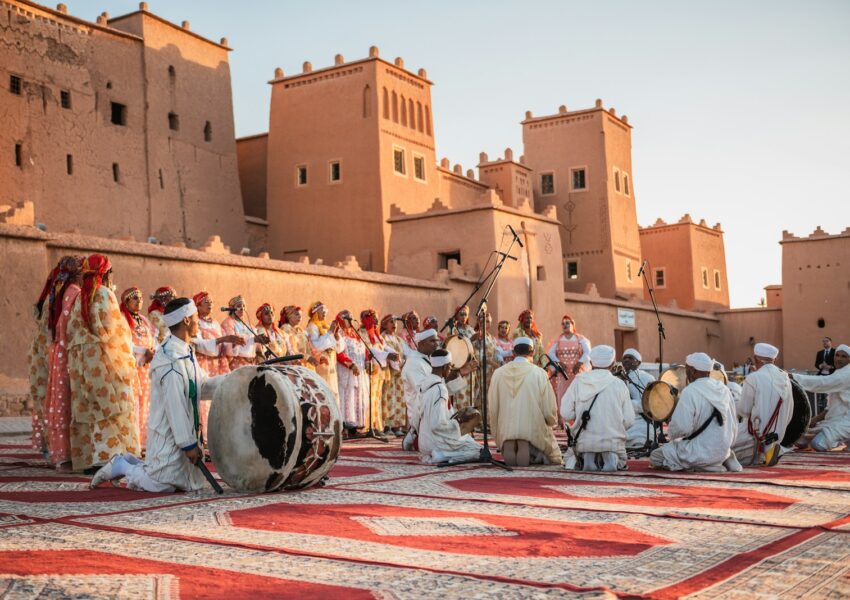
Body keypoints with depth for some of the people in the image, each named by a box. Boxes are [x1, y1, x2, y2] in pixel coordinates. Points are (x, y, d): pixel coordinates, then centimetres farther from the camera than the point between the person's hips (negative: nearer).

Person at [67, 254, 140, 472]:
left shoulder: (79, 298, 12)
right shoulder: (105, 295, -8)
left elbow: (71, 331, 12)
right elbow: (113, 331, -12)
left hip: (81, 360, 7)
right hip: (105, 358, -7)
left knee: (88, 407, 8)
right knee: (112, 407, -5)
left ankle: (87, 459, 8)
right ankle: (109, 457, -12)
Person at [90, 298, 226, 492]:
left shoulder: (186, 352, 8)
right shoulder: (172, 359, -23)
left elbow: (203, 387, 11)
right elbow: (175, 406, -24)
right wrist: (189, 444, -21)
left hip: (183, 431, 9)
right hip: (168, 436, -9)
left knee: (193, 484, 17)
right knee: (161, 485, -5)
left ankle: (129, 461, 23)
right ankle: (120, 466, 15)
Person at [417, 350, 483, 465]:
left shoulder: (424, 383, 4)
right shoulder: (439, 389, -23)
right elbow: (437, 424, -25)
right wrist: (456, 423, -8)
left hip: (425, 441, 9)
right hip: (436, 442, -9)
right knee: (478, 450, 2)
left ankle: (431, 455, 7)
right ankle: (442, 456, -10)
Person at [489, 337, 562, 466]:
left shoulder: (498, 373, 0)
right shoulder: (539, 373, -7)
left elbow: (492, 406, 3)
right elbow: (549, 406, -3)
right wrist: (552, 421, 18)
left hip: (506, 431, 3)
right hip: (533, 430, -3)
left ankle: (509, 447, -1)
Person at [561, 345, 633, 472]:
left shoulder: (578, 382, -3)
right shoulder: (619, 384, -4)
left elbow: (565, 413, -6)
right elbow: (629, 420, -5)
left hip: (584, 441, 2)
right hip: (613, 441, -1)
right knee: (620, 465, 27)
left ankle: (586, 459, 6)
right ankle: (611, 459, 2)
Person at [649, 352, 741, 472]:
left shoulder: (690, 392, -17)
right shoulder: (724, 389, 5)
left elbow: (681, 428, -21)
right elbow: (734, 423, 11)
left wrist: (671, 433, 1)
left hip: (701, 452, -8)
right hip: (723, 449, 8)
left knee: (655, 457, 2)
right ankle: (723, 460, 10)